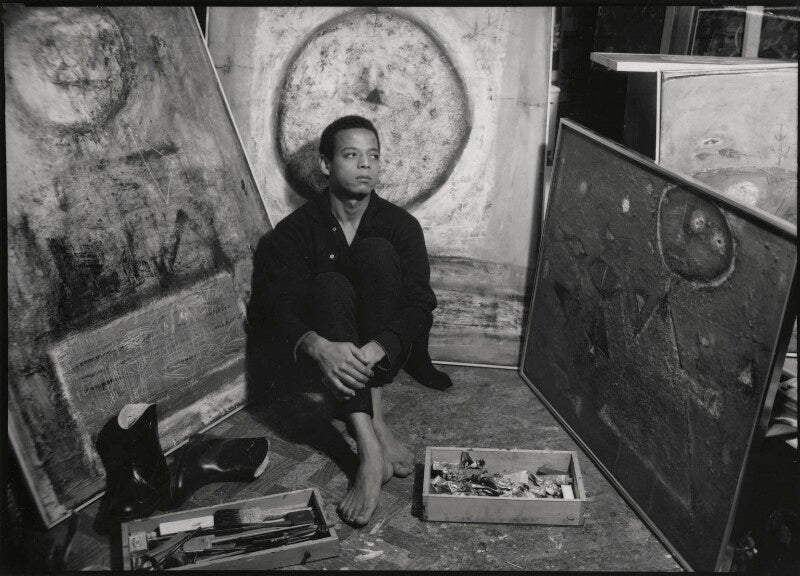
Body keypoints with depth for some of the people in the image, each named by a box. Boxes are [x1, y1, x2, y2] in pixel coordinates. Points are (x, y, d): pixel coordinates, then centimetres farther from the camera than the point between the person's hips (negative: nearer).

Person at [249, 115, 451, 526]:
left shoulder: (401, 225, -5)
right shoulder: (295, 230, -7)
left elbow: (420, 304, -14)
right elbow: (281, 310, -15)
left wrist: (375, 349, -34)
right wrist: (320, 347, -38)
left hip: (384, 354, 1)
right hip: (322, 356, -1)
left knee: (376, 251, -23)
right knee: (330, 286, -32)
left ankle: (372, 415, -27)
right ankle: (371, 445, -44)